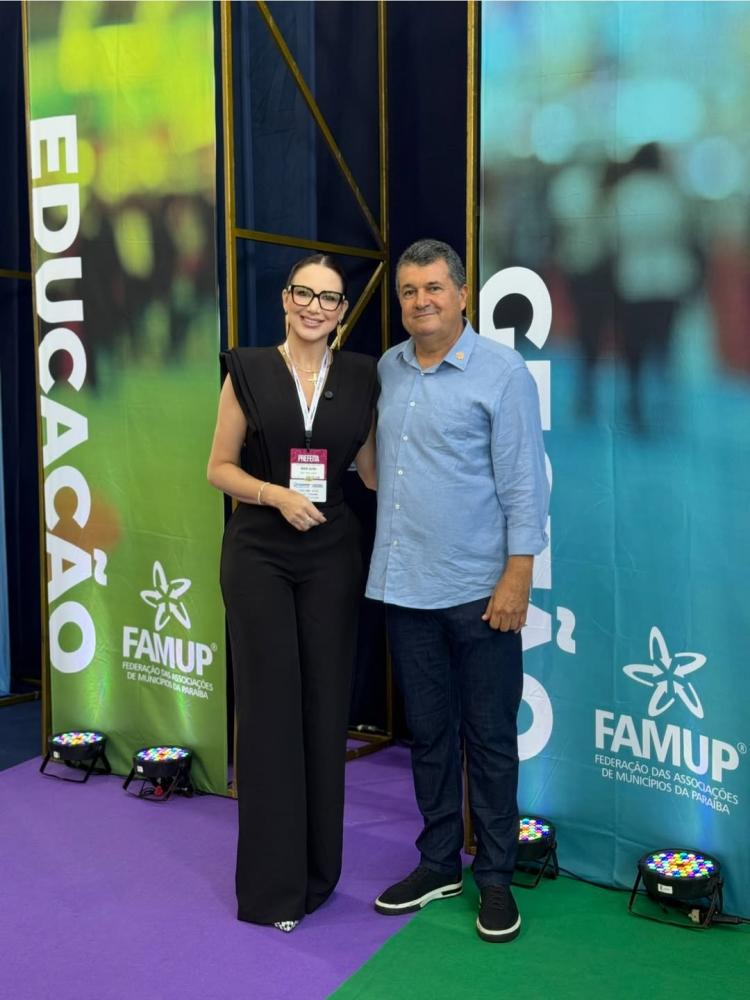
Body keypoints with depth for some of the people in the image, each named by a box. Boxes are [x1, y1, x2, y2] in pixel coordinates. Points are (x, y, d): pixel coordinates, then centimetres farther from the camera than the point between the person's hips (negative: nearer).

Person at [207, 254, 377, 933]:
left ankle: (317, 870, 22)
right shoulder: (249, 371, 1)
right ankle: (271, 883, 12)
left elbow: (374, 468, 9)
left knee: (326, 706, 6)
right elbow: (220, 467, 1)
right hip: (259, 554, -2)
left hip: (332, 555, 2)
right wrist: (278, 494, -14)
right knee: (269, 706, -1)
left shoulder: (361, 377, 6)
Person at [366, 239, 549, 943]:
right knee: (427, 732, 14)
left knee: (489, 738, 6)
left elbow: (524, 483, -8)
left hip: (478, 592, -5)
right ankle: (439, 864, 29)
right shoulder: (387, 370, 10)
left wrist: (517, 577, -14)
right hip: (404, 587, 5)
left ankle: (495, 877, 20)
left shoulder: (501, 373, -5)